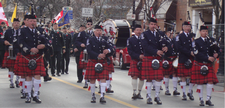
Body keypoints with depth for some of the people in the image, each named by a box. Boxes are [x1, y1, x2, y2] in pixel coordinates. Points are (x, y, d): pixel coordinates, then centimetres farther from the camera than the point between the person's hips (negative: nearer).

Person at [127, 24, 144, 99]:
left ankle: (139, 93, 14)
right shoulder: (130, 40, 4)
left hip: (143, 61, 3)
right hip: (134, 61, -3)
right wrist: (138, 56, -16)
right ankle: (134, 93, -8)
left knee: (142, 78, 4)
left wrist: (144, 56, -10)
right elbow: (130, 51, -4)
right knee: (134, 76, -11)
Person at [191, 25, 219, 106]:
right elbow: (197, 53, -14)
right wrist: (208, 58, -20)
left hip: (209, 64, 3)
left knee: (211, 81, -5)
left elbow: (217, 49, 12)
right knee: (199, 82, 0)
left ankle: (208, 99, 5)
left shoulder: (211, 40, 10)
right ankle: (201, 100, 10)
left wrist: (216, 54, -12)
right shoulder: (197, 41, -4)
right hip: (199, 64, -3)